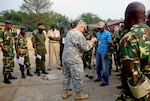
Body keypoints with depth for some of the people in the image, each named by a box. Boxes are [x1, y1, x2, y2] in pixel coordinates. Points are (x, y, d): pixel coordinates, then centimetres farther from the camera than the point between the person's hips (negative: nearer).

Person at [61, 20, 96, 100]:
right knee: (77, 77, 6)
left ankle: (65, 92, 30)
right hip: (74, 59, -9)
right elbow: (85, 48, -15)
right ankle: (78, 95, 20)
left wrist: (87, 42, 15)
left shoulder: (70, 32, 11)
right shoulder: (79, 34, -18)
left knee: (66, 75, 18)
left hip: (65, 57, 9)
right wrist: (91, 42, 2)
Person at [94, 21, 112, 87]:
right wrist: (97, 49, 13)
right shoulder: (98, 33, 11)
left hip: (104, 53, -7)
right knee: (98, 66, 16)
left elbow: (109, 44, -12)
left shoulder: (107, 33, -10)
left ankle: (105, 81, 9)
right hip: (98, 52, 7)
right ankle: (99, 77, 34)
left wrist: (107, 53, -16)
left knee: (104, 67, -1)